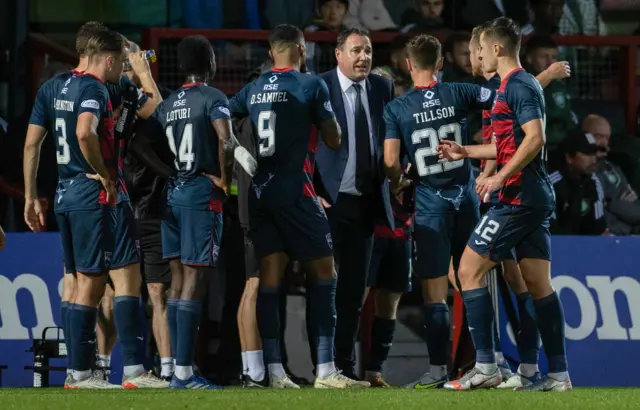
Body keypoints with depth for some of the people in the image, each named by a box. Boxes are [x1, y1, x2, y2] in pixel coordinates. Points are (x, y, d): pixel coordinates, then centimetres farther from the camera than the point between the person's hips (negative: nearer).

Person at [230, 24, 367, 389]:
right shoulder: (311, 85, -5)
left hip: (260, 193, 5)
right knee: (324, 274, 3)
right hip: (295, 193, -5)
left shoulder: (253, 91, 9)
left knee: (270, 278, 5)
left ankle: (274, 370, 1)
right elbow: (334, 140, 0)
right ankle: (325, 370, -1)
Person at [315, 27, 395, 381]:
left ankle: (345, 363, 16)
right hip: (330, 201, -5)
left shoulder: (383, 88, 6)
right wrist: (311, 192, -12)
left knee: (354, 286, 9)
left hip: (367, 201, 5)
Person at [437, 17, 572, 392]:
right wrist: (466, 152, 31)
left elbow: (535, 139, -22)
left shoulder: (517, 85, -12)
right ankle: (559, 375, 5)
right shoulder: (521, 84, 19)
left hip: (519, 197, -10)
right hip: (537, 198, 10)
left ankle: (486, 367, -10)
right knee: (539, 284, 8)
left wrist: (500, 177, -23)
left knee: (470, 271, -7)